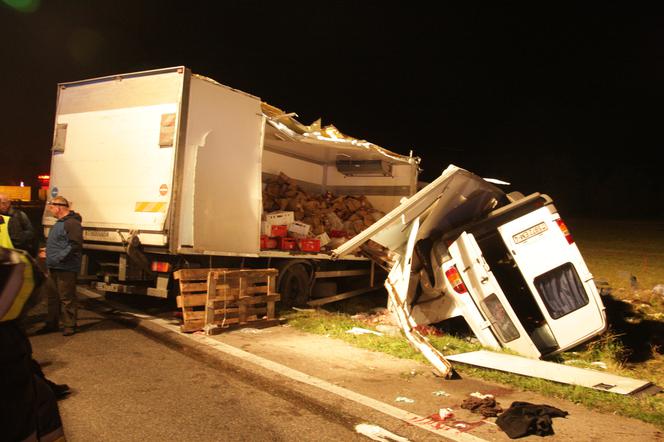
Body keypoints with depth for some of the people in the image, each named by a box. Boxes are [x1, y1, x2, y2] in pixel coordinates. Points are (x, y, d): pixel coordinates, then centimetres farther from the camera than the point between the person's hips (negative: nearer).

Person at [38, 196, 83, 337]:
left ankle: (69, 325, 6)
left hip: (65, 268, -11)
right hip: (54, 267, 11)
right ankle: (51, 324, 29)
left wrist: (60, 257, -23)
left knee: (67, 298, -3)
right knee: (52, 296, 17)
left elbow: (75, 245, -23)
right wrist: (48, 252, 26)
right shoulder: (60, 222, 20)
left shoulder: (72, 223, -16)